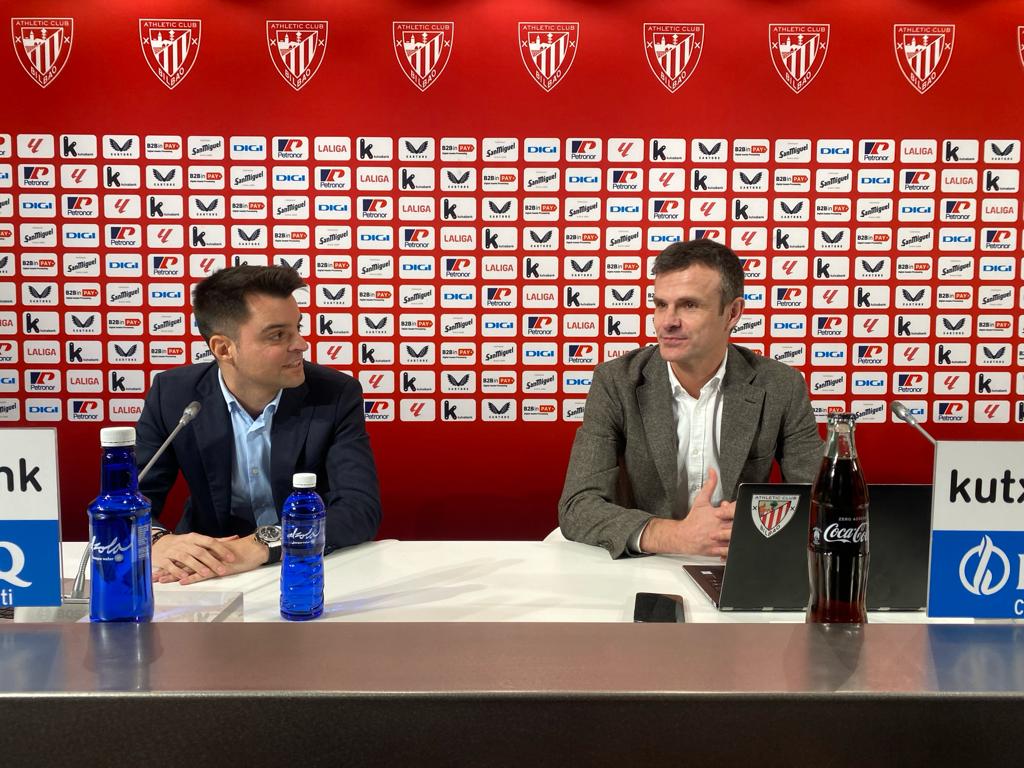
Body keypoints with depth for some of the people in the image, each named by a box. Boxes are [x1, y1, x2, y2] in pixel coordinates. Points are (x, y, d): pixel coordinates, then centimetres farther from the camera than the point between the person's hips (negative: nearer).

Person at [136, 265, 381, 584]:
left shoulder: (336, 395, -11)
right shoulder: (173, 394, -7)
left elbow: (361, 509, -20)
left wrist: (261, 545, -34)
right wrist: (158, 540, -29)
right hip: (209, 565, 0)